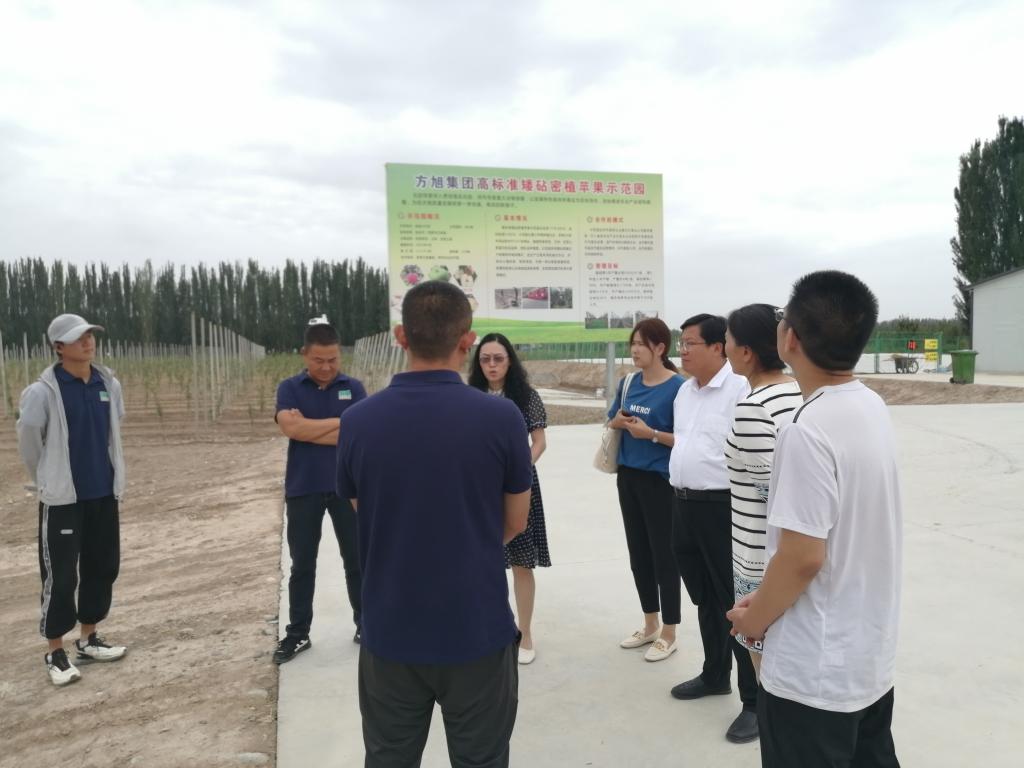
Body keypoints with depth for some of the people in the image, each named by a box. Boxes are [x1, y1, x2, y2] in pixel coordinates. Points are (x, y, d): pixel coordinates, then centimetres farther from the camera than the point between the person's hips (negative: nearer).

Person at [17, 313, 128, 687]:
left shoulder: (109, 384, 1)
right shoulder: (43, 391, -15)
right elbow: (27, 437, -6)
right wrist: (47, 478, 5)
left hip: (104, 493, 6)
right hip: (62, 497, -5)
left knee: (103, 566, 13)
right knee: (61, 575, 1)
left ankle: (88, 640, 29)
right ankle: (56, 653, 16)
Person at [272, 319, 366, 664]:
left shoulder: (353, 388, 1)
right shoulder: (290, 388, 0)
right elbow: (290, 427, -17)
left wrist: (308, 428, -12)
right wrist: (339, 422, -12)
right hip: (303, 488, 0)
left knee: (356, 559, 11)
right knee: (302, 564, 10)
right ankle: (297, 633, 22)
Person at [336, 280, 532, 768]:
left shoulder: (357, 421, -9)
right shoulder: (501, 417, -15)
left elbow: (365, 518, 6)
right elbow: (515, 523, -1)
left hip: (390, 633, 2)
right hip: (477, 631, -1)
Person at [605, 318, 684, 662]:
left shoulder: (677, 387, -13)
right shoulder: (628, 383, 6)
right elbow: (611, 423, 16)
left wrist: (651, 433, -24)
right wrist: (618, 421, -6)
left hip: (661, 481, -7)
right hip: (629, 478, 7)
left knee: (664, 554, 4)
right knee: (638, 553, 15)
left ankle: (669, 633, 19)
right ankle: (650, 625, 31)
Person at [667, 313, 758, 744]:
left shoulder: (739, 390, -15)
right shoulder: (684, 391, 12)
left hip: (722, 507, -8)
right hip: (684, 504, 9)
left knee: (737, 603, 1)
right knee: (704, 598, 20)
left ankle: (755, 700, 14)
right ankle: (715, 675, 38)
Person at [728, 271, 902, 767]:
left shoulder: (808, 432, -26)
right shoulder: (873, 408, 1)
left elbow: (803, 556, -25)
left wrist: (754, 618, -7)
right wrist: (767, 598, 11)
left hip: (815, 674, -8)